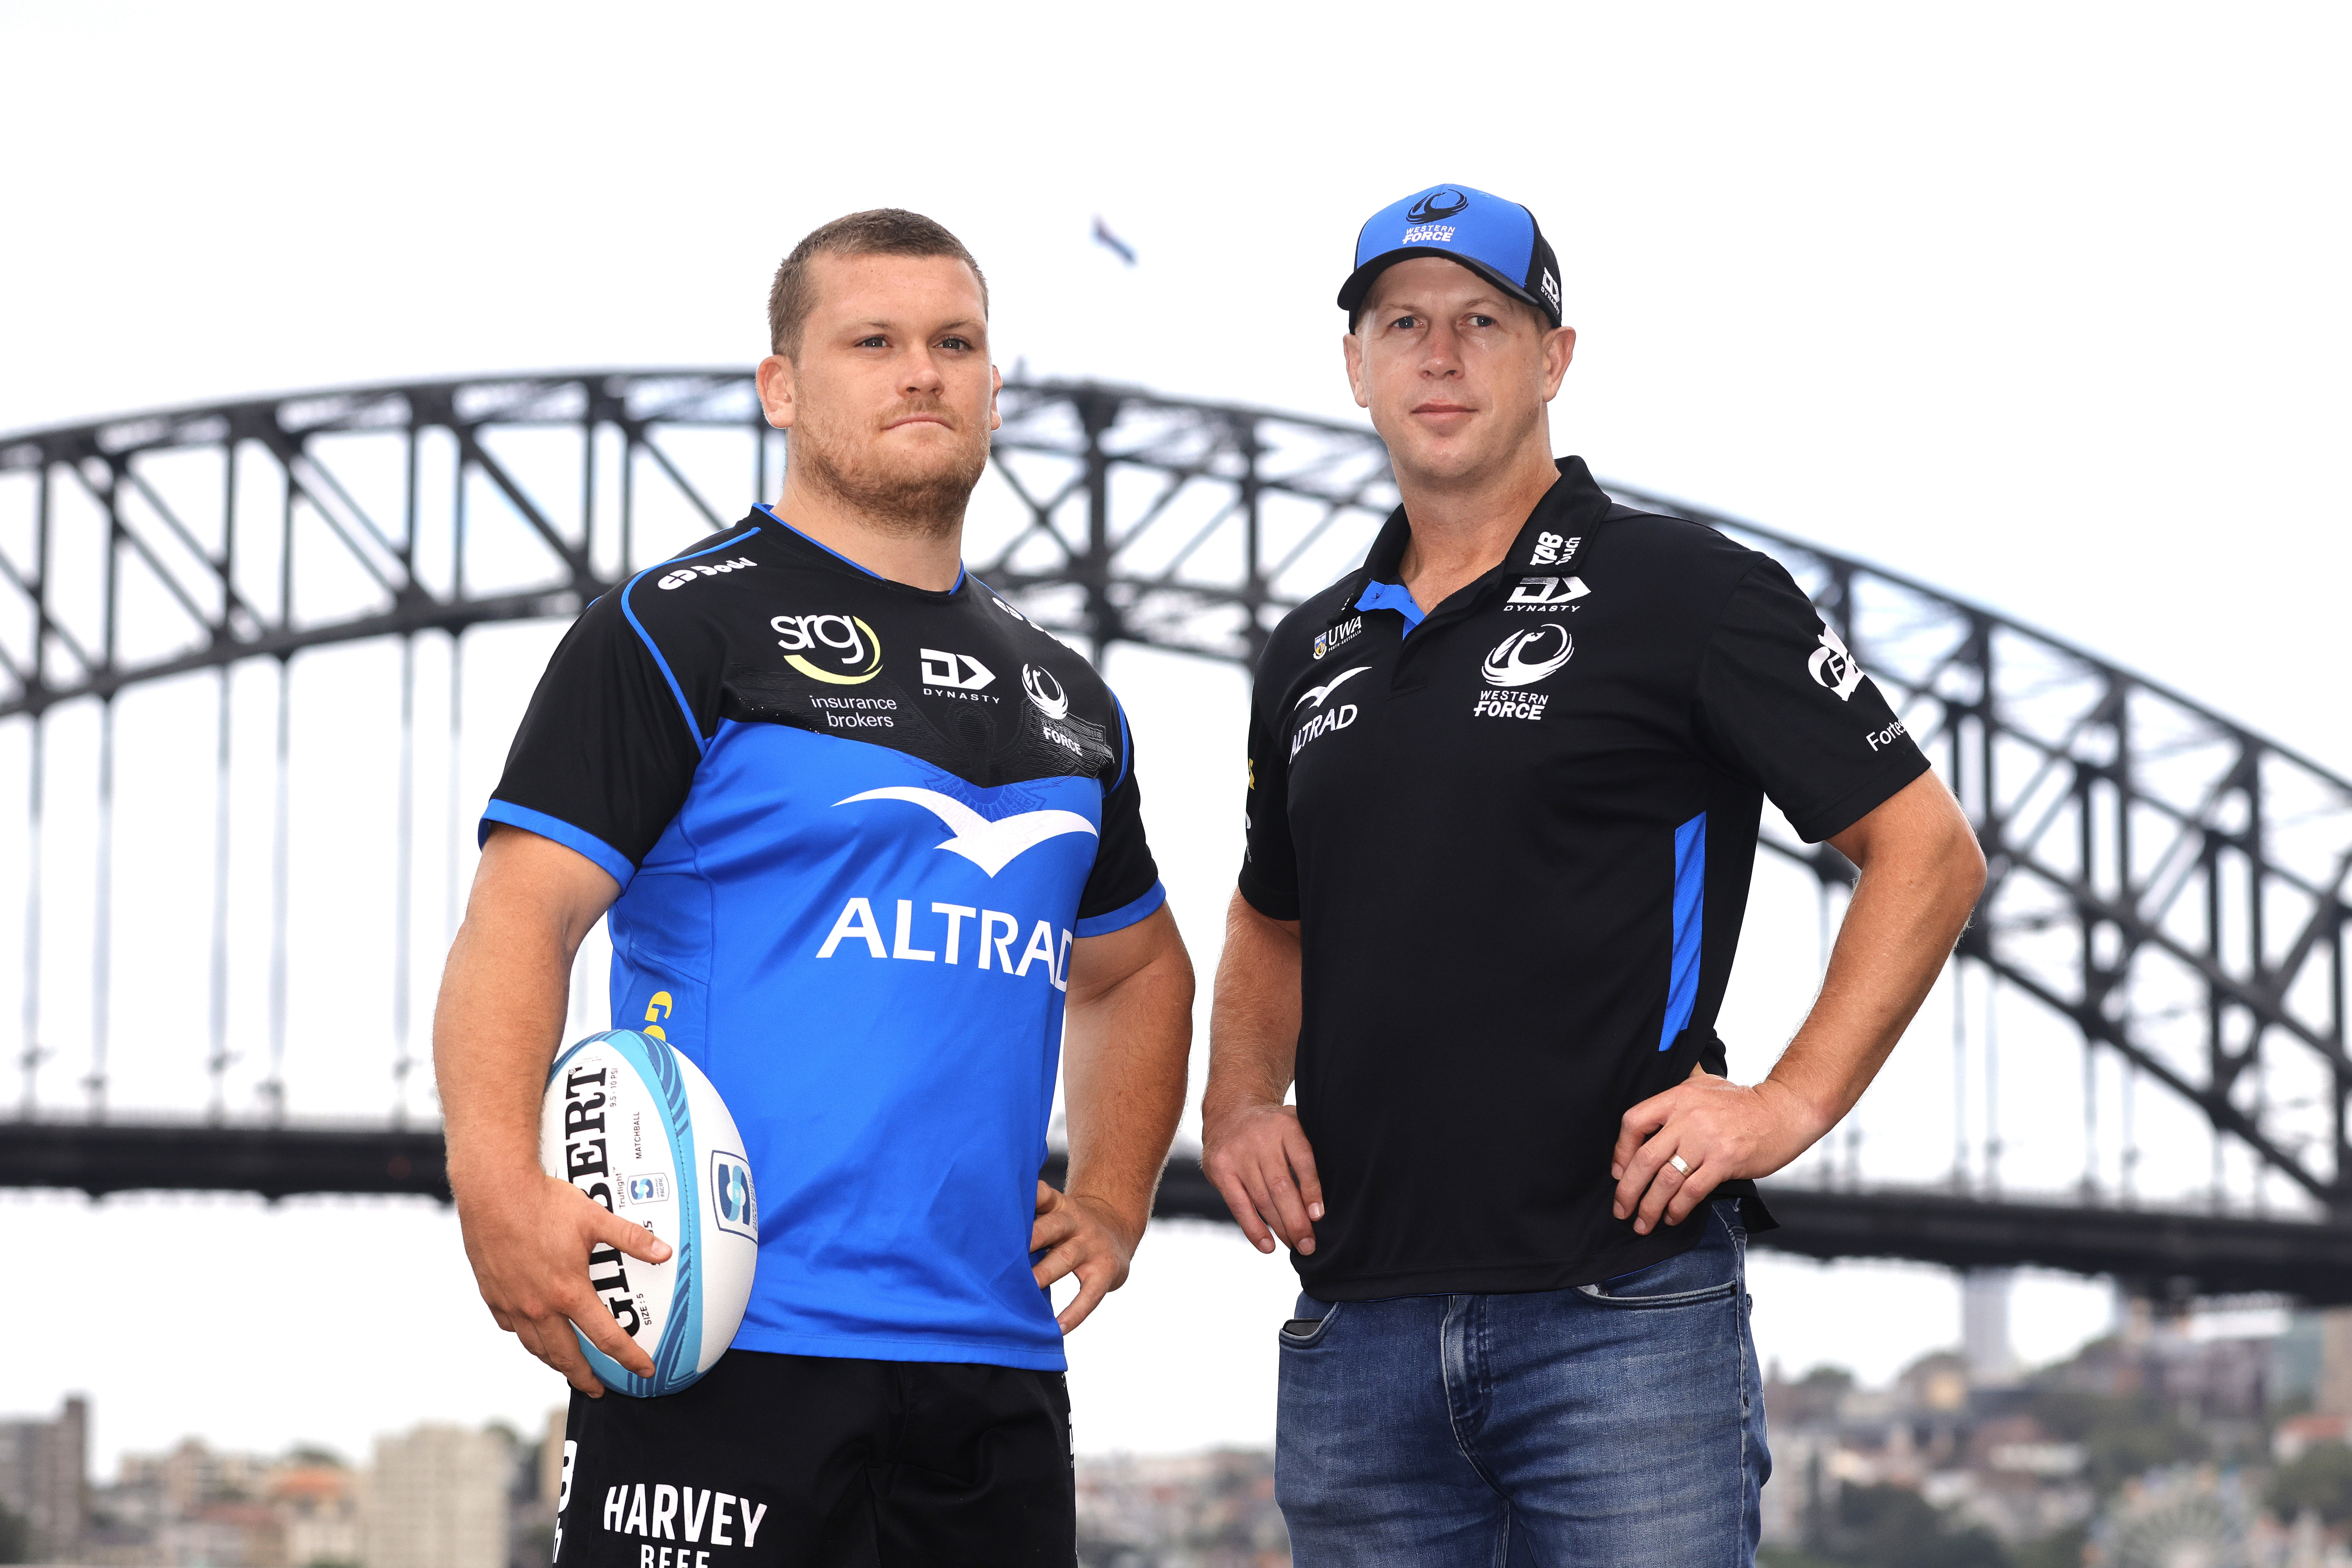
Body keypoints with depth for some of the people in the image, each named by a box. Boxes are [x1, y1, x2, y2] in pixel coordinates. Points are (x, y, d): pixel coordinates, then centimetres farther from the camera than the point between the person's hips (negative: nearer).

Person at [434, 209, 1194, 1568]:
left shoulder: (1068, 698, 19)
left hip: (995, 1361, 6)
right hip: (715, 1349, -6)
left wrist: (1113, 1199, 16)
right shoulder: (680, 630, 0)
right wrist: (501, 1181, -25)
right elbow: (523, 912, -10)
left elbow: (1135, 968, 33)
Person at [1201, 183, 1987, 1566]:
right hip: (1355, 1322, 6)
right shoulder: (1315, 651, 16)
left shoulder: (1688, 593, -2)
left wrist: (1790, 1105, -11)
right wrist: (1240, 1103, 11)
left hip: (1622, 1308, -5)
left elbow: (1928, 849, -2)